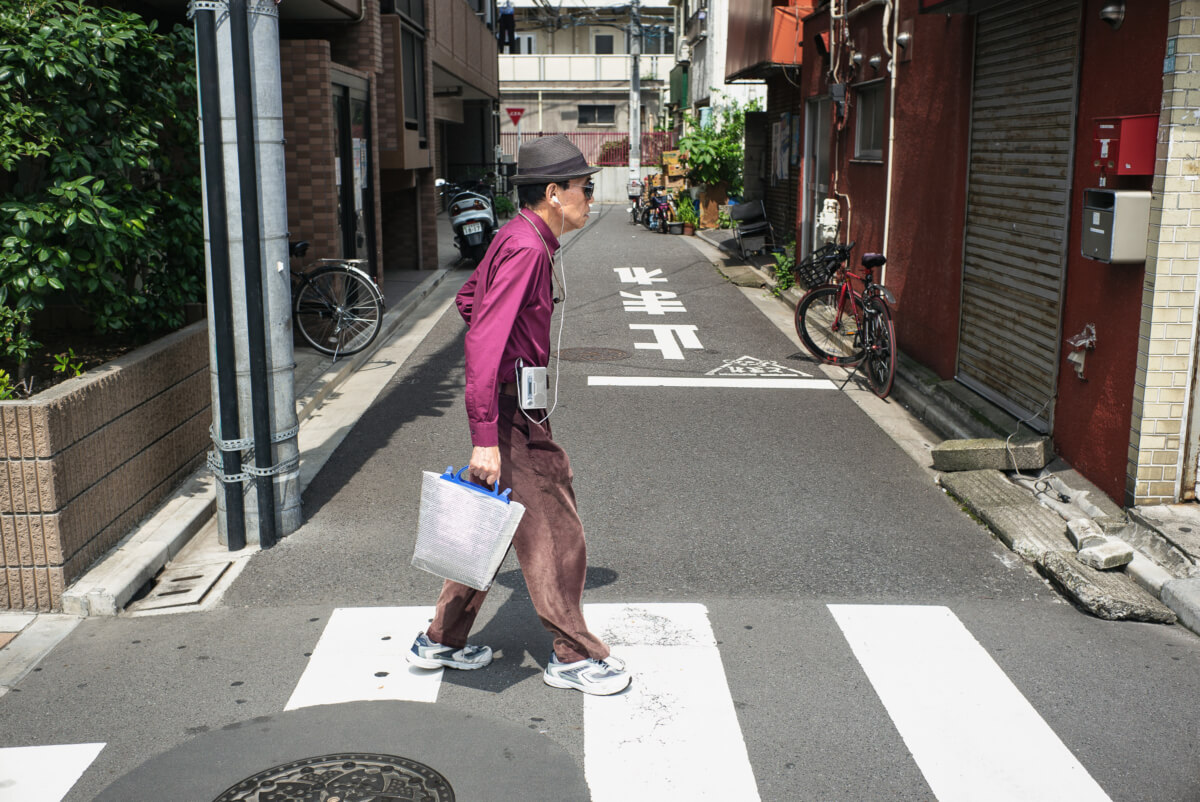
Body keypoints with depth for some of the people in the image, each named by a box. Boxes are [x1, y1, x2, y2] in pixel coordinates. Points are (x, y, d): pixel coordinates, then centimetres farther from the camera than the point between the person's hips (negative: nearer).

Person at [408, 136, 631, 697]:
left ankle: (442, 641, 29)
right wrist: (485, 438, -29)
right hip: (515, 416, -10)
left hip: (518, 406, 10)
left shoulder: (516, 238, 10)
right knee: (555, 535, 2)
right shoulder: (526, 248, -21)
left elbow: (468, 300, 23)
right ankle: (574, 656, 17)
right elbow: (483, 340, -27)